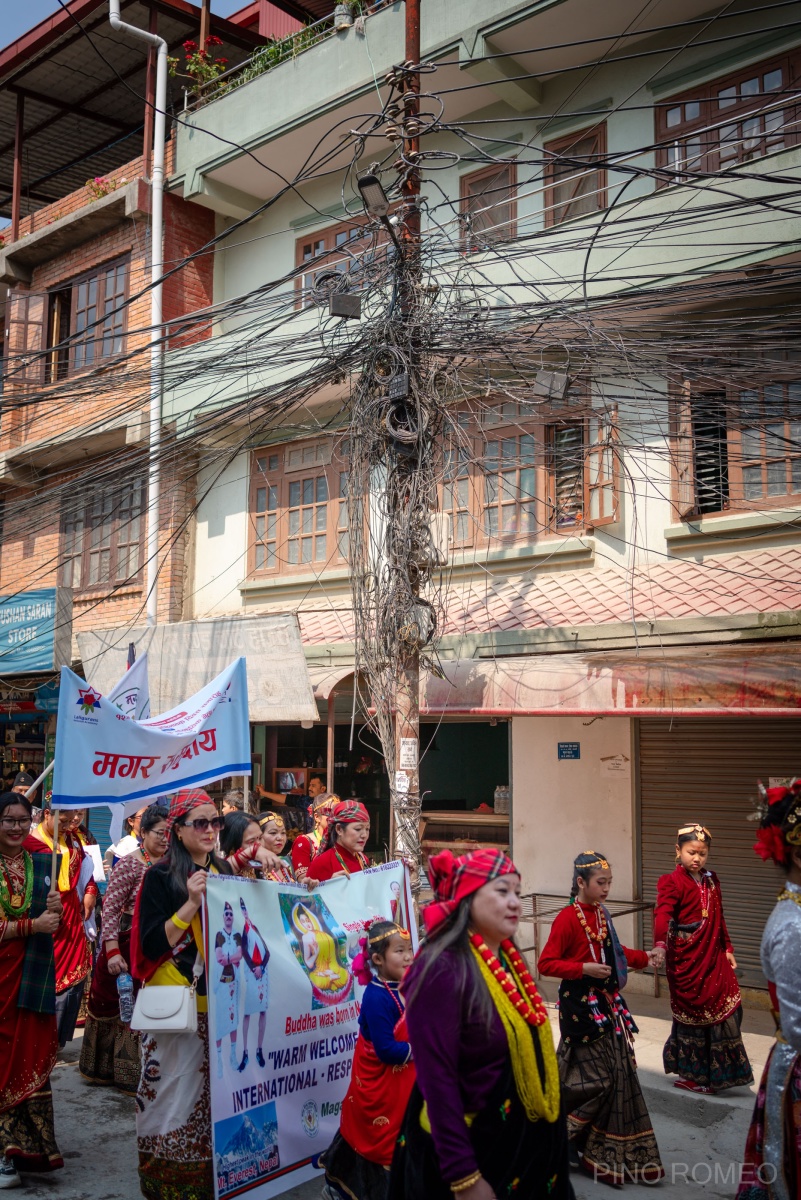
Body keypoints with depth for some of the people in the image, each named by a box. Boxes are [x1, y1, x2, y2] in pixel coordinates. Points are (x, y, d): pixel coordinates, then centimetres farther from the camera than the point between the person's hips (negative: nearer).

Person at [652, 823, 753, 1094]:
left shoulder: (711, 881, 11)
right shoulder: (672, 882, -13)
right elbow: (662, 914, -27)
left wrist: (727, 948, 17)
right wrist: (660, 945, -42)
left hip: (712, 956, 7)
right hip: (686, 958, -7)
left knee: (727, 1006, 6)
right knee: (693, 1012, 1)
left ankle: (715, 1071, 22)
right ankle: (687, 1075, 17)